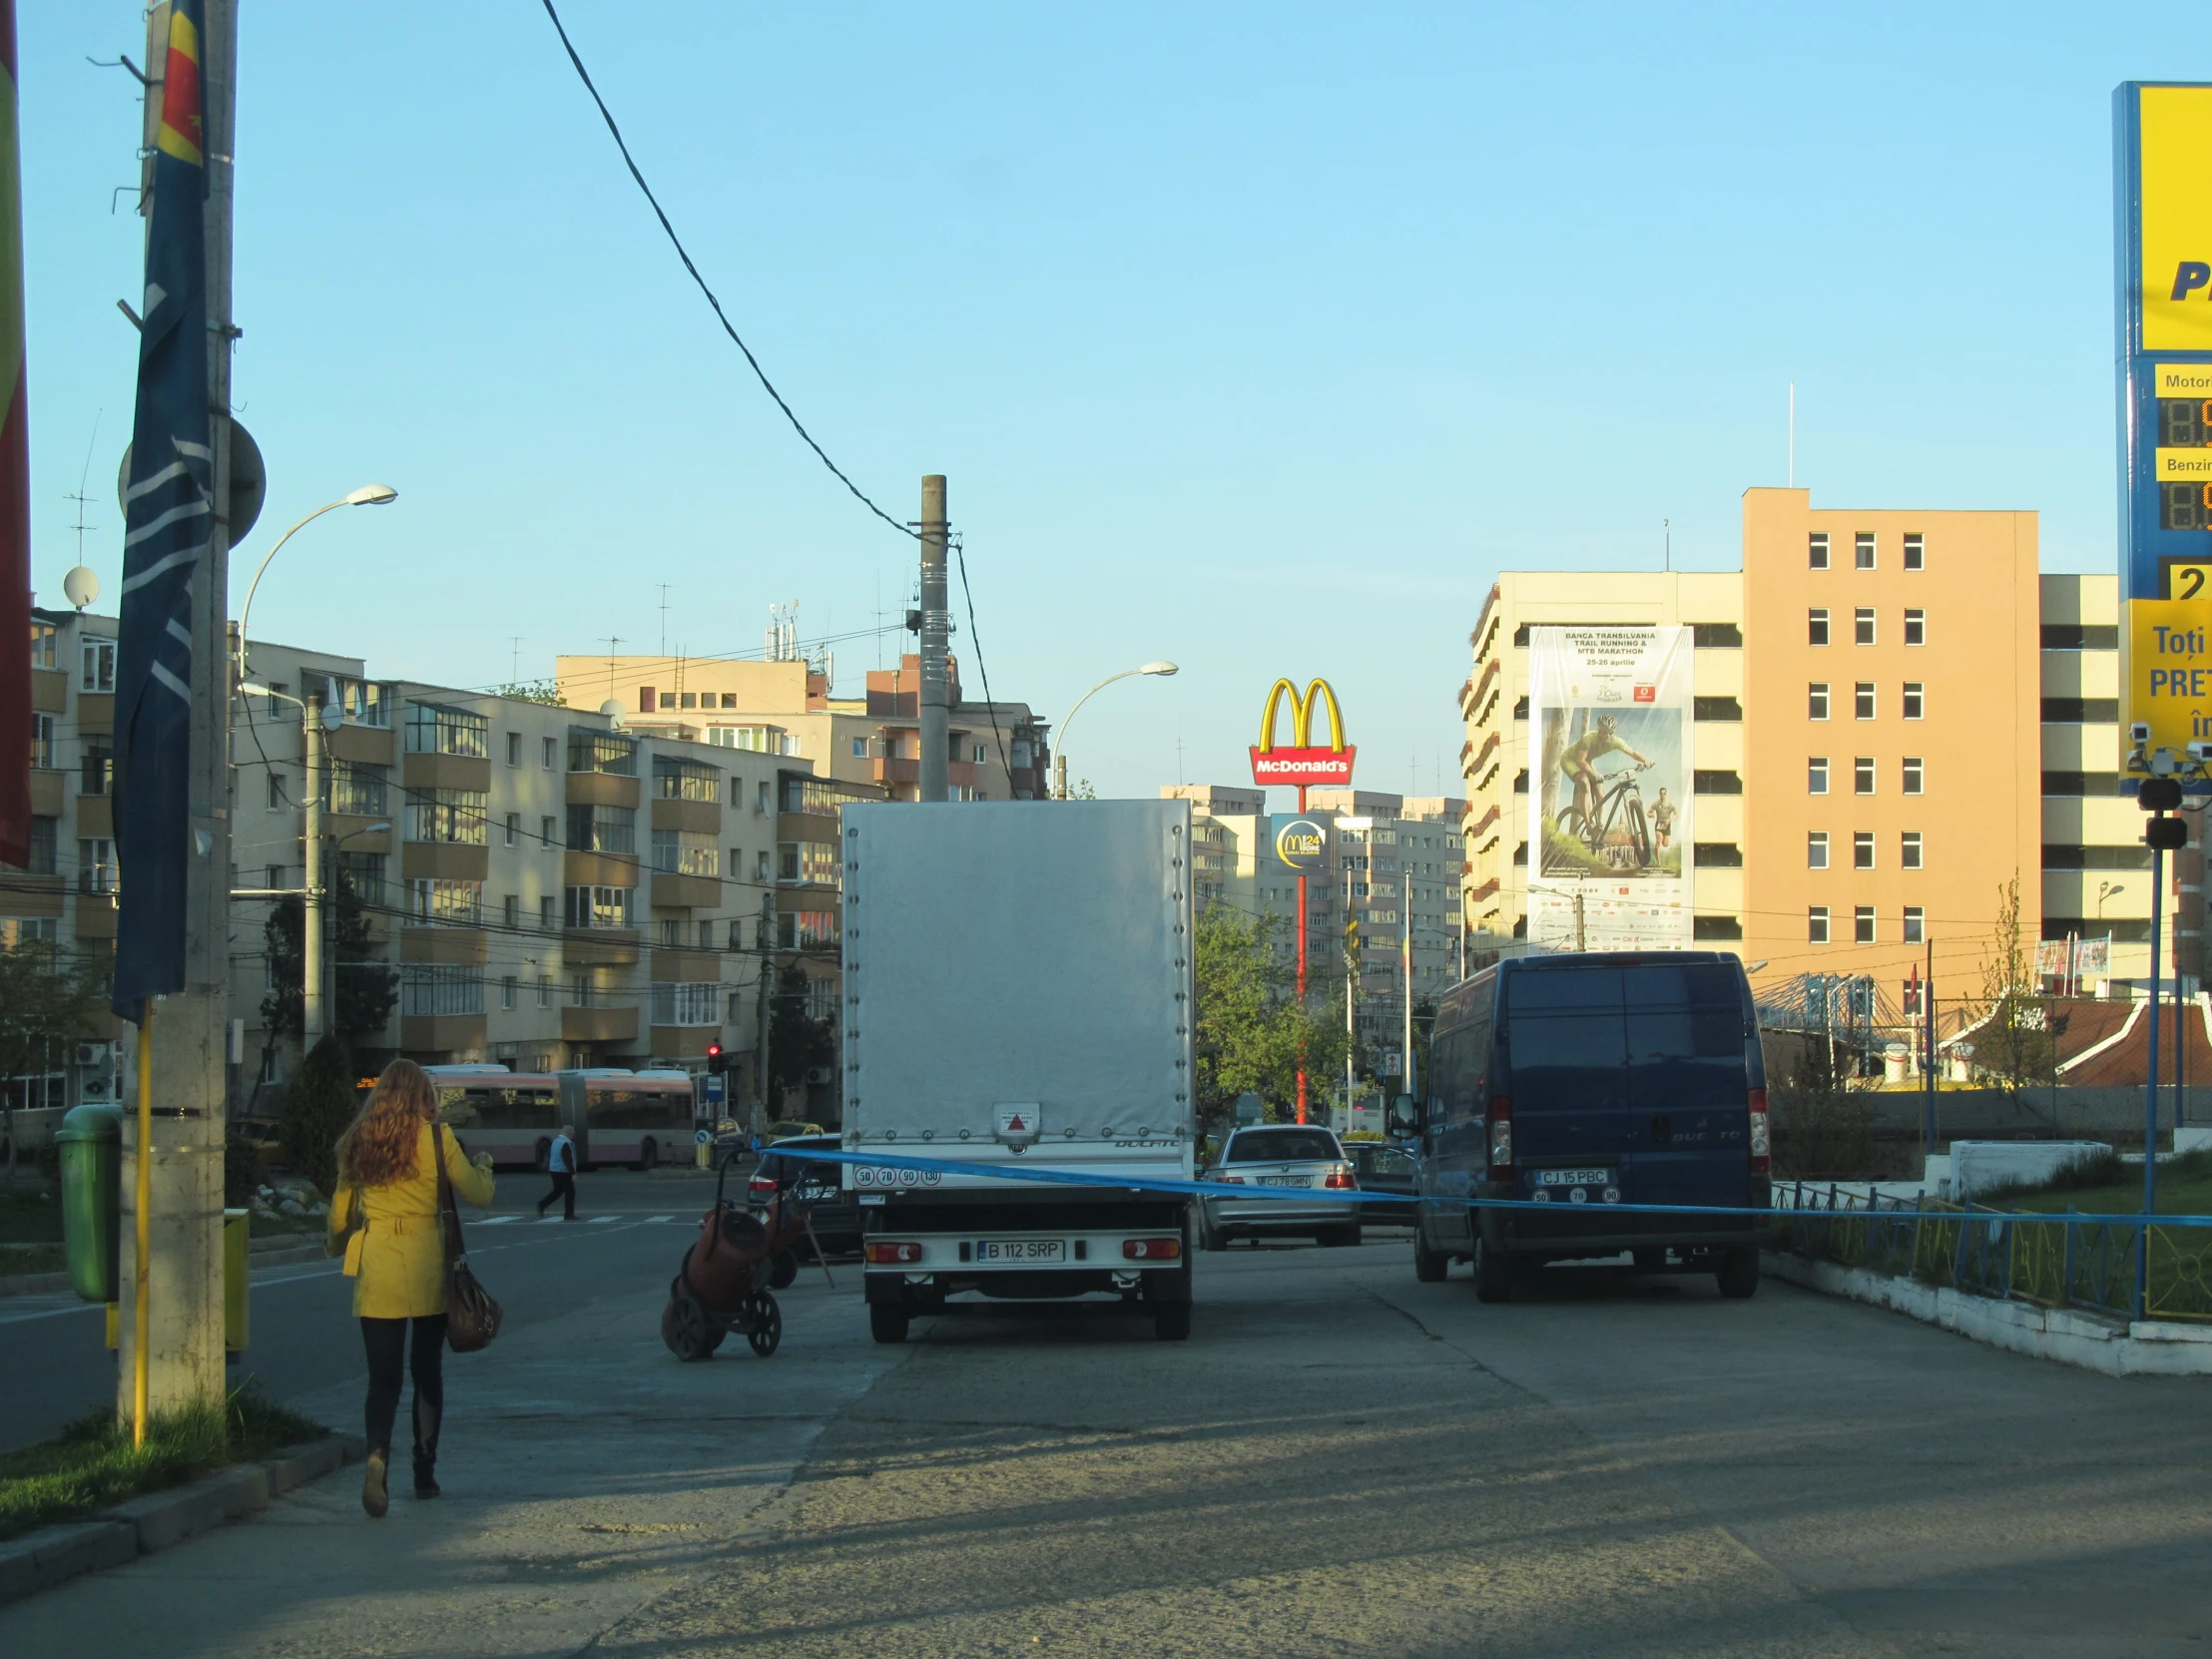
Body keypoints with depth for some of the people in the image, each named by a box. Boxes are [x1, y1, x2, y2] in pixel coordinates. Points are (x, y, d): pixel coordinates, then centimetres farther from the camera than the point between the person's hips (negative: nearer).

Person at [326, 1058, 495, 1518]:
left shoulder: (357, 1141, 3)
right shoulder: (437, 1138, -4)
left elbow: (341, 1209, 13)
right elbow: (477, 1194, 0)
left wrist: (336, 1245, 34)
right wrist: (483, 1165, 22)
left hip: (377, 1266, 1)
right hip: (428, 1265, -1)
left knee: (384, 1374, 1)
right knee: (427, 1371, 14)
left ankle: (378, 1454, -25)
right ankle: (424, 1473, 19)